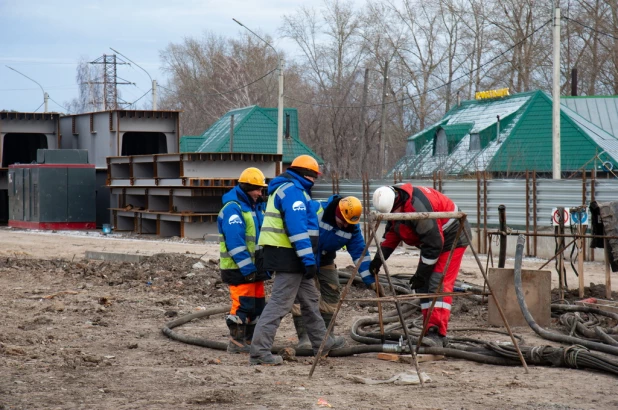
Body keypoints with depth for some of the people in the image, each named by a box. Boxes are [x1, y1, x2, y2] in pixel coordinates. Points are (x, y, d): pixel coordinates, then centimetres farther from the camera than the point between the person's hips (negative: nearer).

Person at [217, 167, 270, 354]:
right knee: (243, 304, -9)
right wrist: (247, 268, -22)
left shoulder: (256, 207, 15)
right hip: (238, 268, -9)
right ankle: (236, 342, -2)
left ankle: (249, 340, 20)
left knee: (257, 304, 12)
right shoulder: (232, 209, -14)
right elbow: (235, 242, -21)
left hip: (254, 267, 9)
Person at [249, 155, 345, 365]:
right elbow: (297, 227, -24)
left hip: (290, 257, 11)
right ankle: (259, 351, -13)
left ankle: (321, 342, 32)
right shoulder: (293, 190, -15)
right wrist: (308, 259, -25)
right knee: (279, 303, -11)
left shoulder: (285, 188, 19)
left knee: (310, 298, 20)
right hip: (289, 256, -11)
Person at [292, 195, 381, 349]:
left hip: (324, 260, 5)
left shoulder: (352, 228, -14)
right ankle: (304, 338, -15)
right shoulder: (315, 210, -29)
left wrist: (370, 280, -18)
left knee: (332, 293, 1)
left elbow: (360, 253, -12)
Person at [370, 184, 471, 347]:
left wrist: (421, 274, -21)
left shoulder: (417, 206, -35)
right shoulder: (392, 206, -6)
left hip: (451, 238, -10)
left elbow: (433, 243, -29)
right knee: (423, 285, 6)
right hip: (431, 240, 10)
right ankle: (430, 331, 9)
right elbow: (392, 233, 9)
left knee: (439, 285, -18)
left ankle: (437, 334, -24)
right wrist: (379, 258, -3)